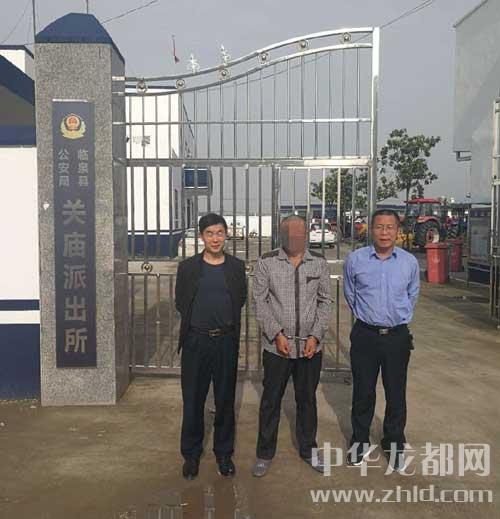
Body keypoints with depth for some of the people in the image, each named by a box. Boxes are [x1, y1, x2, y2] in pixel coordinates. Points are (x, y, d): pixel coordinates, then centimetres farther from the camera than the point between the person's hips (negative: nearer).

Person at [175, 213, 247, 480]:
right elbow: (180, 302, 5)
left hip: (226, 341, 1)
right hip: (195, 341, 0)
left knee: (225, 400, 11)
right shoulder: (188, 267, 0)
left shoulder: (236, 266, 2)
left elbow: (240, 300, 8)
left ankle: (224, 453, 28)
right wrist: (196, 320, 6)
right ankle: (191, 454, 25)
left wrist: (224, 322, 6)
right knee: (192, 400, 8)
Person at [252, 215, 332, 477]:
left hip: (310, 345, 2)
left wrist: (316, 336, -6)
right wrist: (276, 334, -13)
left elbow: (325, 301, 3)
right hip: (277, 345, -2)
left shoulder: (319, 262, 1)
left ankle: (308, 448, 35)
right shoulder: (266, 262, -6)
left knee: (307, 399, 16)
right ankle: (265, 453, 27)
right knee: (271, 400, 9)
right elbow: (259, 301, -5)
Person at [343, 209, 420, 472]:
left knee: (396, 394, 10)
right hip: (365, 335, -1)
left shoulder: (409, 262, -3)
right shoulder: (355, 260, -7)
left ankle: (394, 444, 30)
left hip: (398, 336, 1)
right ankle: (360, 440, 30)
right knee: (362, 392, 10)